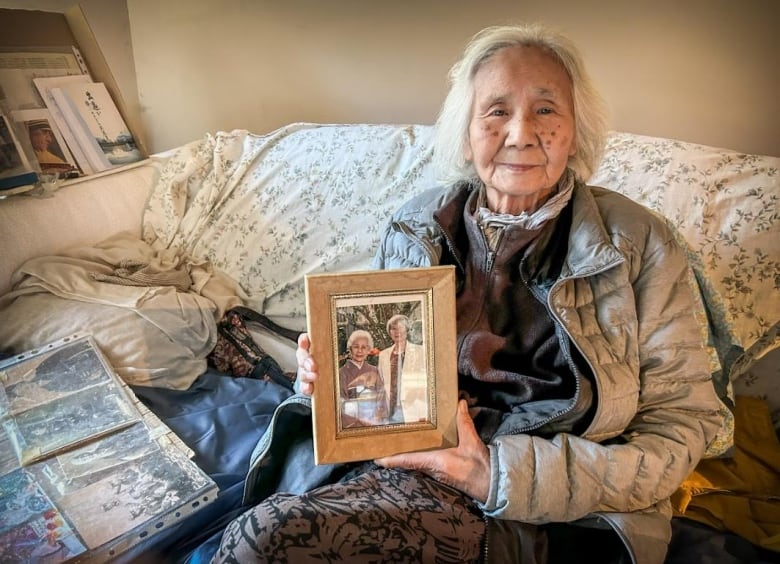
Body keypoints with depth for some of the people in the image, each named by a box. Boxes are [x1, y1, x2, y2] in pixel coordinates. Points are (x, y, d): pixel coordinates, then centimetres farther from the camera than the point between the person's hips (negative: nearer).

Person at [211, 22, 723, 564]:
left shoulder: (639, 244, -8)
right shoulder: (415, 229, -1)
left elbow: (683, 424, -5)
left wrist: (509, 474, -17)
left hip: (562, 519, -3)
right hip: (421, 466, 4)